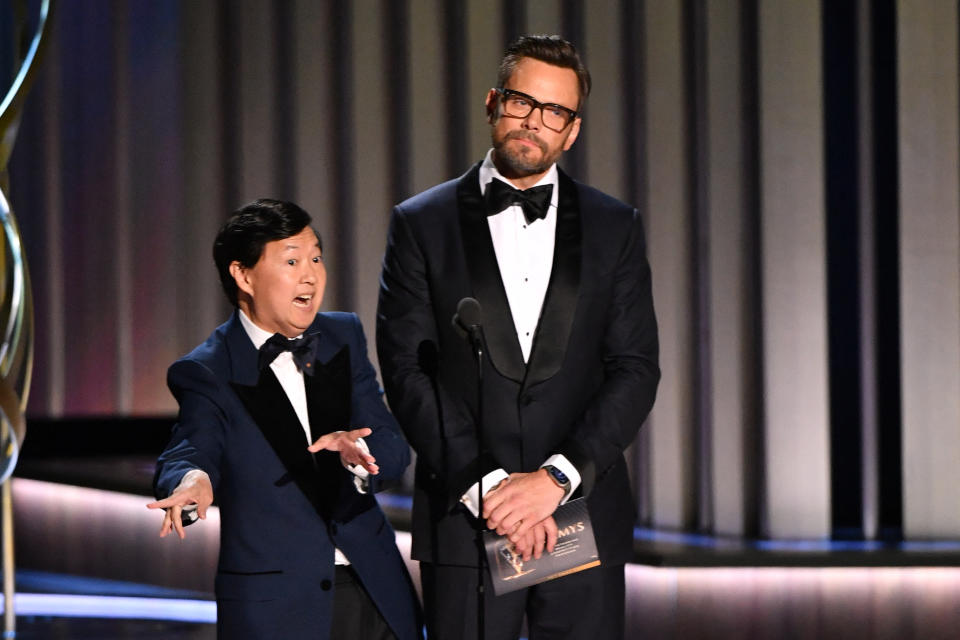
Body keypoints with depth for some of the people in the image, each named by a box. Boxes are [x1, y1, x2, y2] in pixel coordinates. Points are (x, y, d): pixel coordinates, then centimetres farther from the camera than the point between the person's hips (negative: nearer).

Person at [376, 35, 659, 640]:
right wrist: (485, 487, -12)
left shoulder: (615, 227, 9)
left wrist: (556, 477, -12)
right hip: (464, 522, -1)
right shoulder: (423, 224, 5)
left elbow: (635, 369, 1)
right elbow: (408, 372, -2)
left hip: (583, 515, 1)